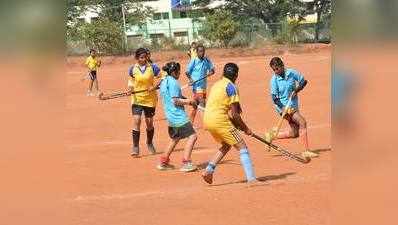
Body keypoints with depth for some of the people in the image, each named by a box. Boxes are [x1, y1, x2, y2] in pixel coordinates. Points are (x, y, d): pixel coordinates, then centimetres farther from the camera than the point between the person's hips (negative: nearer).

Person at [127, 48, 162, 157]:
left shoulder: (152, 67, -6)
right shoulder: (133, 69, -1)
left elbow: (161, 78, -1)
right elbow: (130, 80, 10)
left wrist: (155, 86, -15)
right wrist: (130, 86, -11)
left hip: (150, 99, 0)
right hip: (137, 99, 0)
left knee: (149, 122, 10)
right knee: (136, 120, -12)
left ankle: (150, 143, 35)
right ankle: (135, 147, -8)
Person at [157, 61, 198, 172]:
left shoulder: (164, 81, 14)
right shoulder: (173, 82, -15)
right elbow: (175, 101, -19)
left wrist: (186, 100, 15)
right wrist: (189, 101, -8)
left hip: (171, 116, 10)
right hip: (178, 116, -10)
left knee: (175, 138, 25)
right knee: (192, 136, -9)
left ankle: (164, 162, 28)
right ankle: (186, 163, -14)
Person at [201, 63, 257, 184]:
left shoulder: (216, 84, 19)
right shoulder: (231, 87, -6)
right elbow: (234, 114, -11)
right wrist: (245, 128, 0)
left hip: (207, 119, 8)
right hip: (219, 121, -8)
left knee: (226, 145, 27)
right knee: (242, 147, -4)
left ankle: (209, 170, 19)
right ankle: (251, 178, -13)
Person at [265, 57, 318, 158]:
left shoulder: (292, 73, -4)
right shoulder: (274, 79, -12)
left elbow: (304, 81, 8)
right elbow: (274, 97, -13)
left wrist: (296, 90, -9)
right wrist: (283, 110, -25)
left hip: (294, 105, 6)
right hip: (283, 106, -6)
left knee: (294, 133, 8)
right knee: (302, 122, -20)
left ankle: (272, 135, 25)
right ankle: (306, 151, -18)